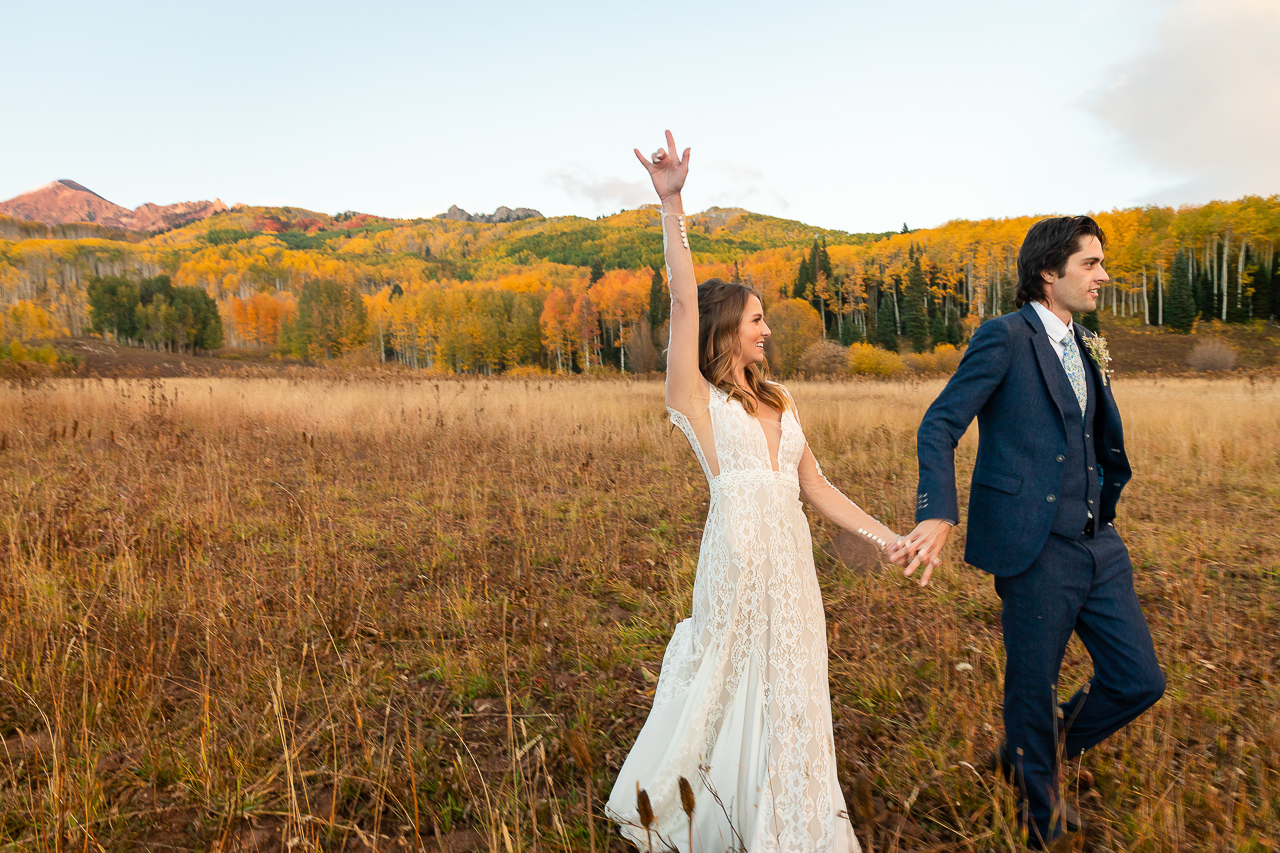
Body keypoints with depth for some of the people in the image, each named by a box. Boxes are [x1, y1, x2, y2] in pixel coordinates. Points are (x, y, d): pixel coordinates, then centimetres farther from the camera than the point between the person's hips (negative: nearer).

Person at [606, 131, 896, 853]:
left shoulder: (778, 401, 12)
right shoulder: (696, 398, -6)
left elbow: (816, 486, 12)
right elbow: (685, 302, -18)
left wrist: (888, 538, 8)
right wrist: (671, 205, -25)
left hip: (793, 562, 6)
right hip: (740, 557, -6)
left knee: (791, 699, 14)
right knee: (728, 695, 8)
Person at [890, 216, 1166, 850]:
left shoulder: (1086, 348, 14)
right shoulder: (1004, 338, -10)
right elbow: (939, 427, -18)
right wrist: (938, 516, -30)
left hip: (1098, 546, 7)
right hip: (1038, 552, -7)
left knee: (1139, 681, 11)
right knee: (1032, 690, 9)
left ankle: (1029, 756, 36)